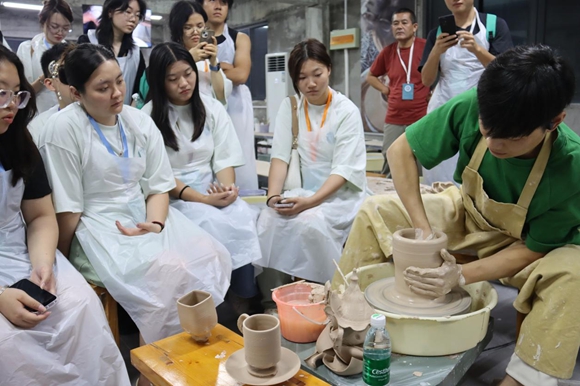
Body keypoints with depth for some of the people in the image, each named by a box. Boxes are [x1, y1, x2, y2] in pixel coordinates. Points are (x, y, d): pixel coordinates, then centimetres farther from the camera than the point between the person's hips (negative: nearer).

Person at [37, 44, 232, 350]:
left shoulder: (140, 122, 6)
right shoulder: (64, 128, -9)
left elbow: (158, 186, 6)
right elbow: (68, 210, -7)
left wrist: (155, 224, -12)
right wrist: (65, 266, -2)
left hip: (145, 215, 5)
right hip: (99, 228, -5)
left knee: (211, 255, -20)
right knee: (170, 269, -29)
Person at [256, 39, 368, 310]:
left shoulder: (347, 111, -8)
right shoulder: (290, 107, 4)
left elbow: (343, 170, -14)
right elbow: (280, 155, -3)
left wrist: (310, 202, -28)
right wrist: (273, 195, -21)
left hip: (342, 192, -3)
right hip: (304, 188, 4)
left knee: (311, 223, -33)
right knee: (268, 220, -26)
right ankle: (272, 300, -12)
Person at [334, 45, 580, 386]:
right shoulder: (469, 108, -29)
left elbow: (532, 249, -21)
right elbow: (401, 151, -18)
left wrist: (461, 276, -35)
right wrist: (422, 228, -25)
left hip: (525, 245, -2)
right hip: (468, 212, 3)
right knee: (376, 211, -10)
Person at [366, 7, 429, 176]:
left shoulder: (426, 47, -6)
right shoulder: (387, 51, 7)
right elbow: (371, 76, 22)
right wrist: (386, 89, 8)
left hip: (421, 118, -3)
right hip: (393, 120, 4)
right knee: (389, 163, 10)